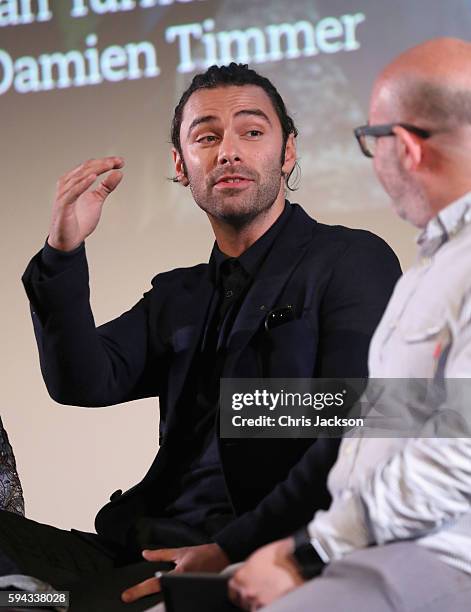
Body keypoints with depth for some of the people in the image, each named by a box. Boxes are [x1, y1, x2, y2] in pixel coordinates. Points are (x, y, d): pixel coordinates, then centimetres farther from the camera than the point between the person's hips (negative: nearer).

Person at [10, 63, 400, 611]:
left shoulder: (354, 261, 2)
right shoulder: (177, 298, 22)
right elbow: (84, 385, 7)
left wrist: (229, 550, -15)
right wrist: (63, 253, -6)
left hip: (260, 560, -6)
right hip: (149, 547, 6)